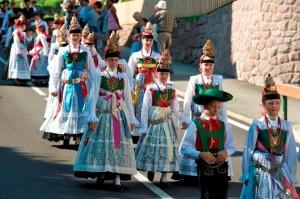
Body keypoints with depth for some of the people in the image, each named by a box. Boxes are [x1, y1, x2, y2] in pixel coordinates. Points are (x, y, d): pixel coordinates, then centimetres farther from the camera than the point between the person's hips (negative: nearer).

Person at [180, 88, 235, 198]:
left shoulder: (224, 126, 7)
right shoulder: (195, 125, -6)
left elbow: (231, 147, 11)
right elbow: (184, 148, -7)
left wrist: (226, 152, -12)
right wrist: (200, 154, -21)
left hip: (222, 168, 4)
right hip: (205, 169, -4)